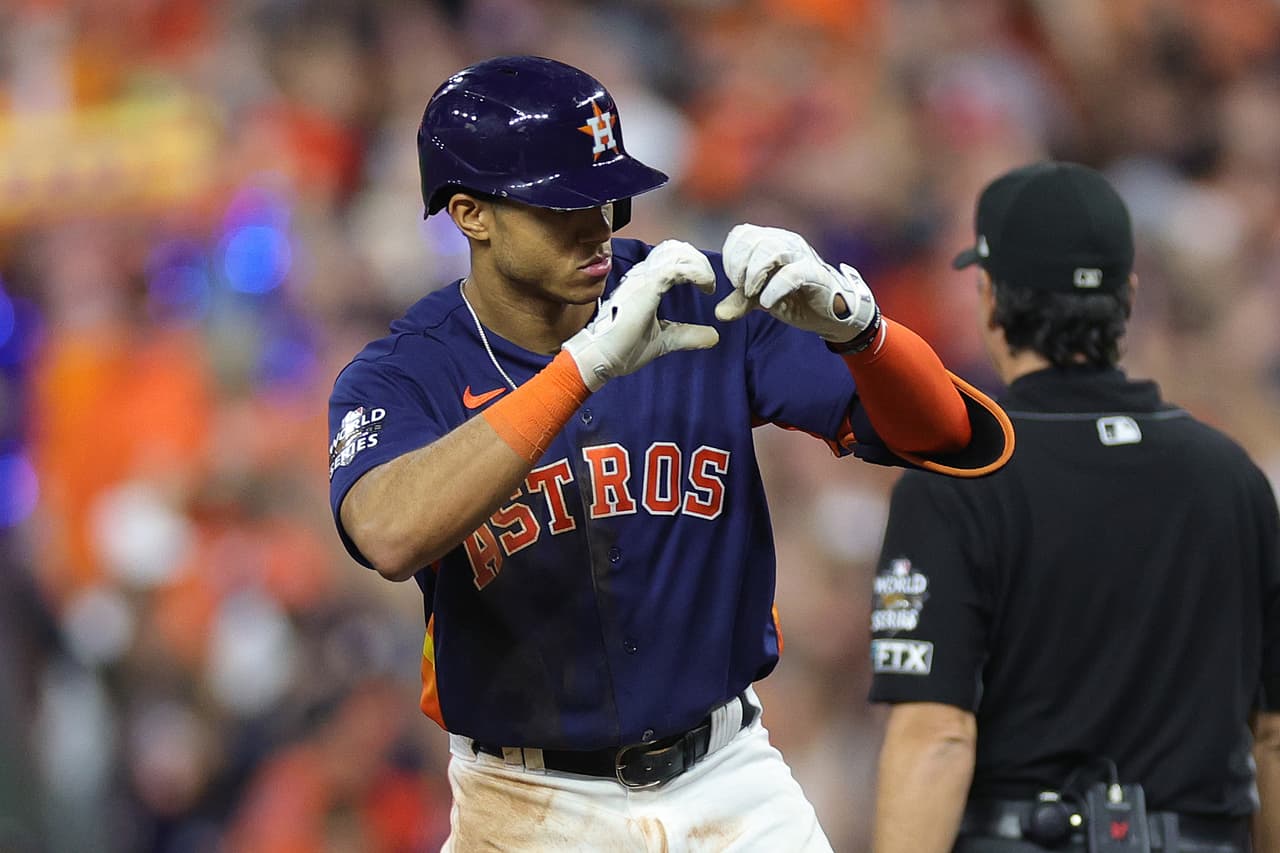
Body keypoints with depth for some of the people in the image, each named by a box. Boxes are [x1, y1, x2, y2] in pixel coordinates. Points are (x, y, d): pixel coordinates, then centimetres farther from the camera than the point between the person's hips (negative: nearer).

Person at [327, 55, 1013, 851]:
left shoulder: (703, 303, -5)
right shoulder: (399, 380, -11)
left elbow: (949, 436, -8)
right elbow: (392, 537, -35)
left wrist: (850, 323, -29)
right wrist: (586, 364, -39)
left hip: (730, 783, 2)